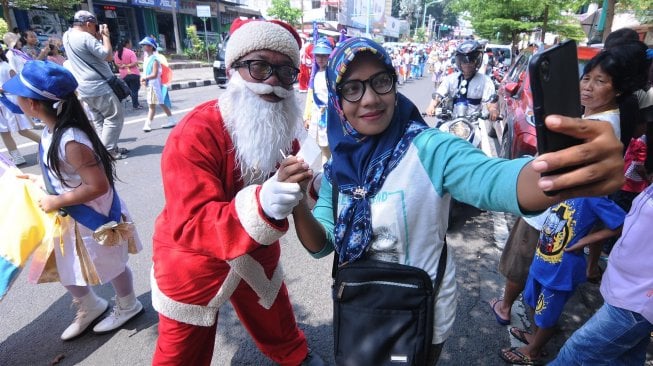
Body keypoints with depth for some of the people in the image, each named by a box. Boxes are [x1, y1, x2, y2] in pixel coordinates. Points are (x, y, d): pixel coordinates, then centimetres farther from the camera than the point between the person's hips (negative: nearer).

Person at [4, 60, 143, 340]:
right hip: (67, 216, 9)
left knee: (109, 266, 14)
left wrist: (56, 202, -22)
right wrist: (41, 181, 7)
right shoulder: (52, 130, -3)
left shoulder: (71, 141, -32)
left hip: (92, 217, -9)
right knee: (63, 265, 23)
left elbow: (98, 186, -31)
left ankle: (128, 307, 40)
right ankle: (89, 306, 47)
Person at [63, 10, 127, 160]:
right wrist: (105, 36, -5)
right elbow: (108, 56, -16)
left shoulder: (67, 36, 13)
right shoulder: (86, 37, -15)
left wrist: (98, 37, 12)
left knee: (98, 120, 14)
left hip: (84, 88, 9)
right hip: (98, 86, -9)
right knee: (115, 116, -2)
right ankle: (108, 150, -4)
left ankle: (104, 148, 18)